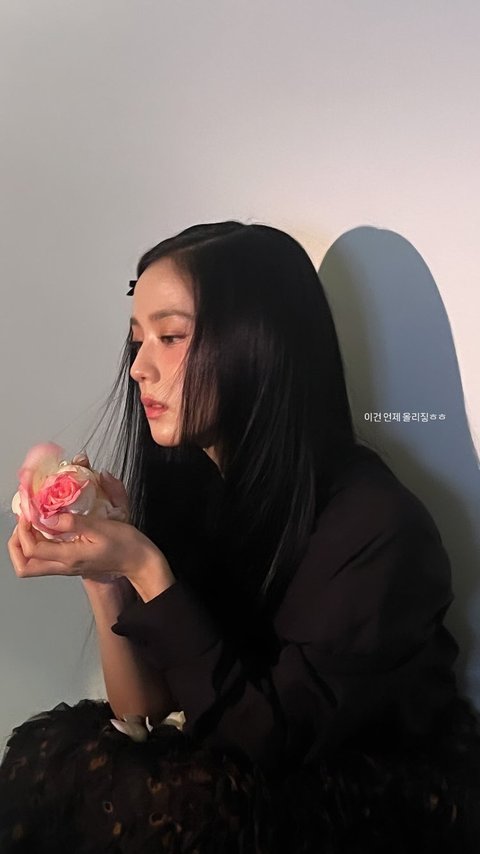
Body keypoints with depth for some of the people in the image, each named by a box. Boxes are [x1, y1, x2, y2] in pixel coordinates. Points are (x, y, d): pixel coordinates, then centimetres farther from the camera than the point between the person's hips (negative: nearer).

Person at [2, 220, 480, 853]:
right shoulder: (185, 481, -7)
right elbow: (143, 714, -4)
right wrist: (104, 573, -21)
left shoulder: (374, 523, -25)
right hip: (250, 784, 5)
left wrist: (146, 572, -28)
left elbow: (274, 740, -20)